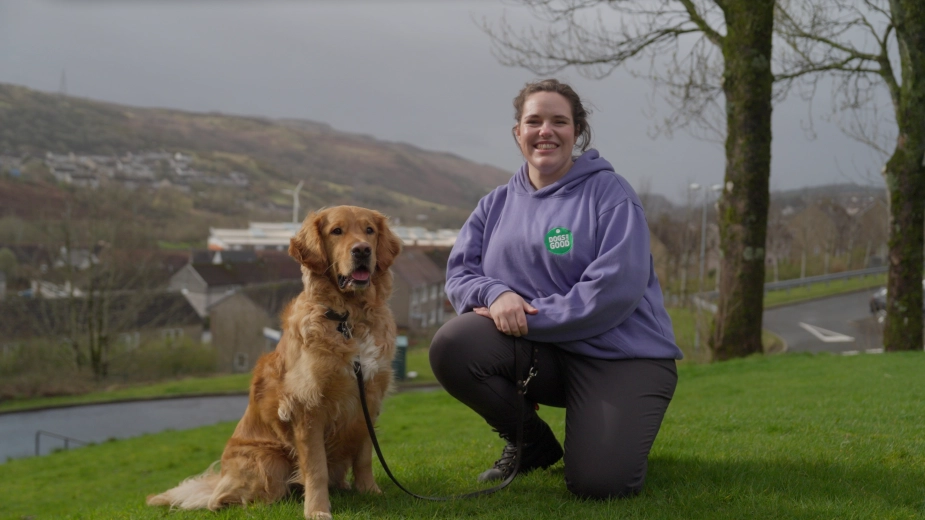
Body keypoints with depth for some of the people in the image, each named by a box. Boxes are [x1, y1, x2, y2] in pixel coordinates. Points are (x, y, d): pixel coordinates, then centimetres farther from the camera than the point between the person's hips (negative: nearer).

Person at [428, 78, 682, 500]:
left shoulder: (609, 192, -7)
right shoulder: (497, 204, 10)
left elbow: (616, 288, -17)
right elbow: (459, 273, 5)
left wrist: (531, 317, -20)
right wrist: (495, 293, -19)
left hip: (620, 354, -4)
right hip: (543, 352, 5)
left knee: (597, 484, -22)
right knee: (450, 347, -22)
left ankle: (620, 437, 18)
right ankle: (532, 443, 4)